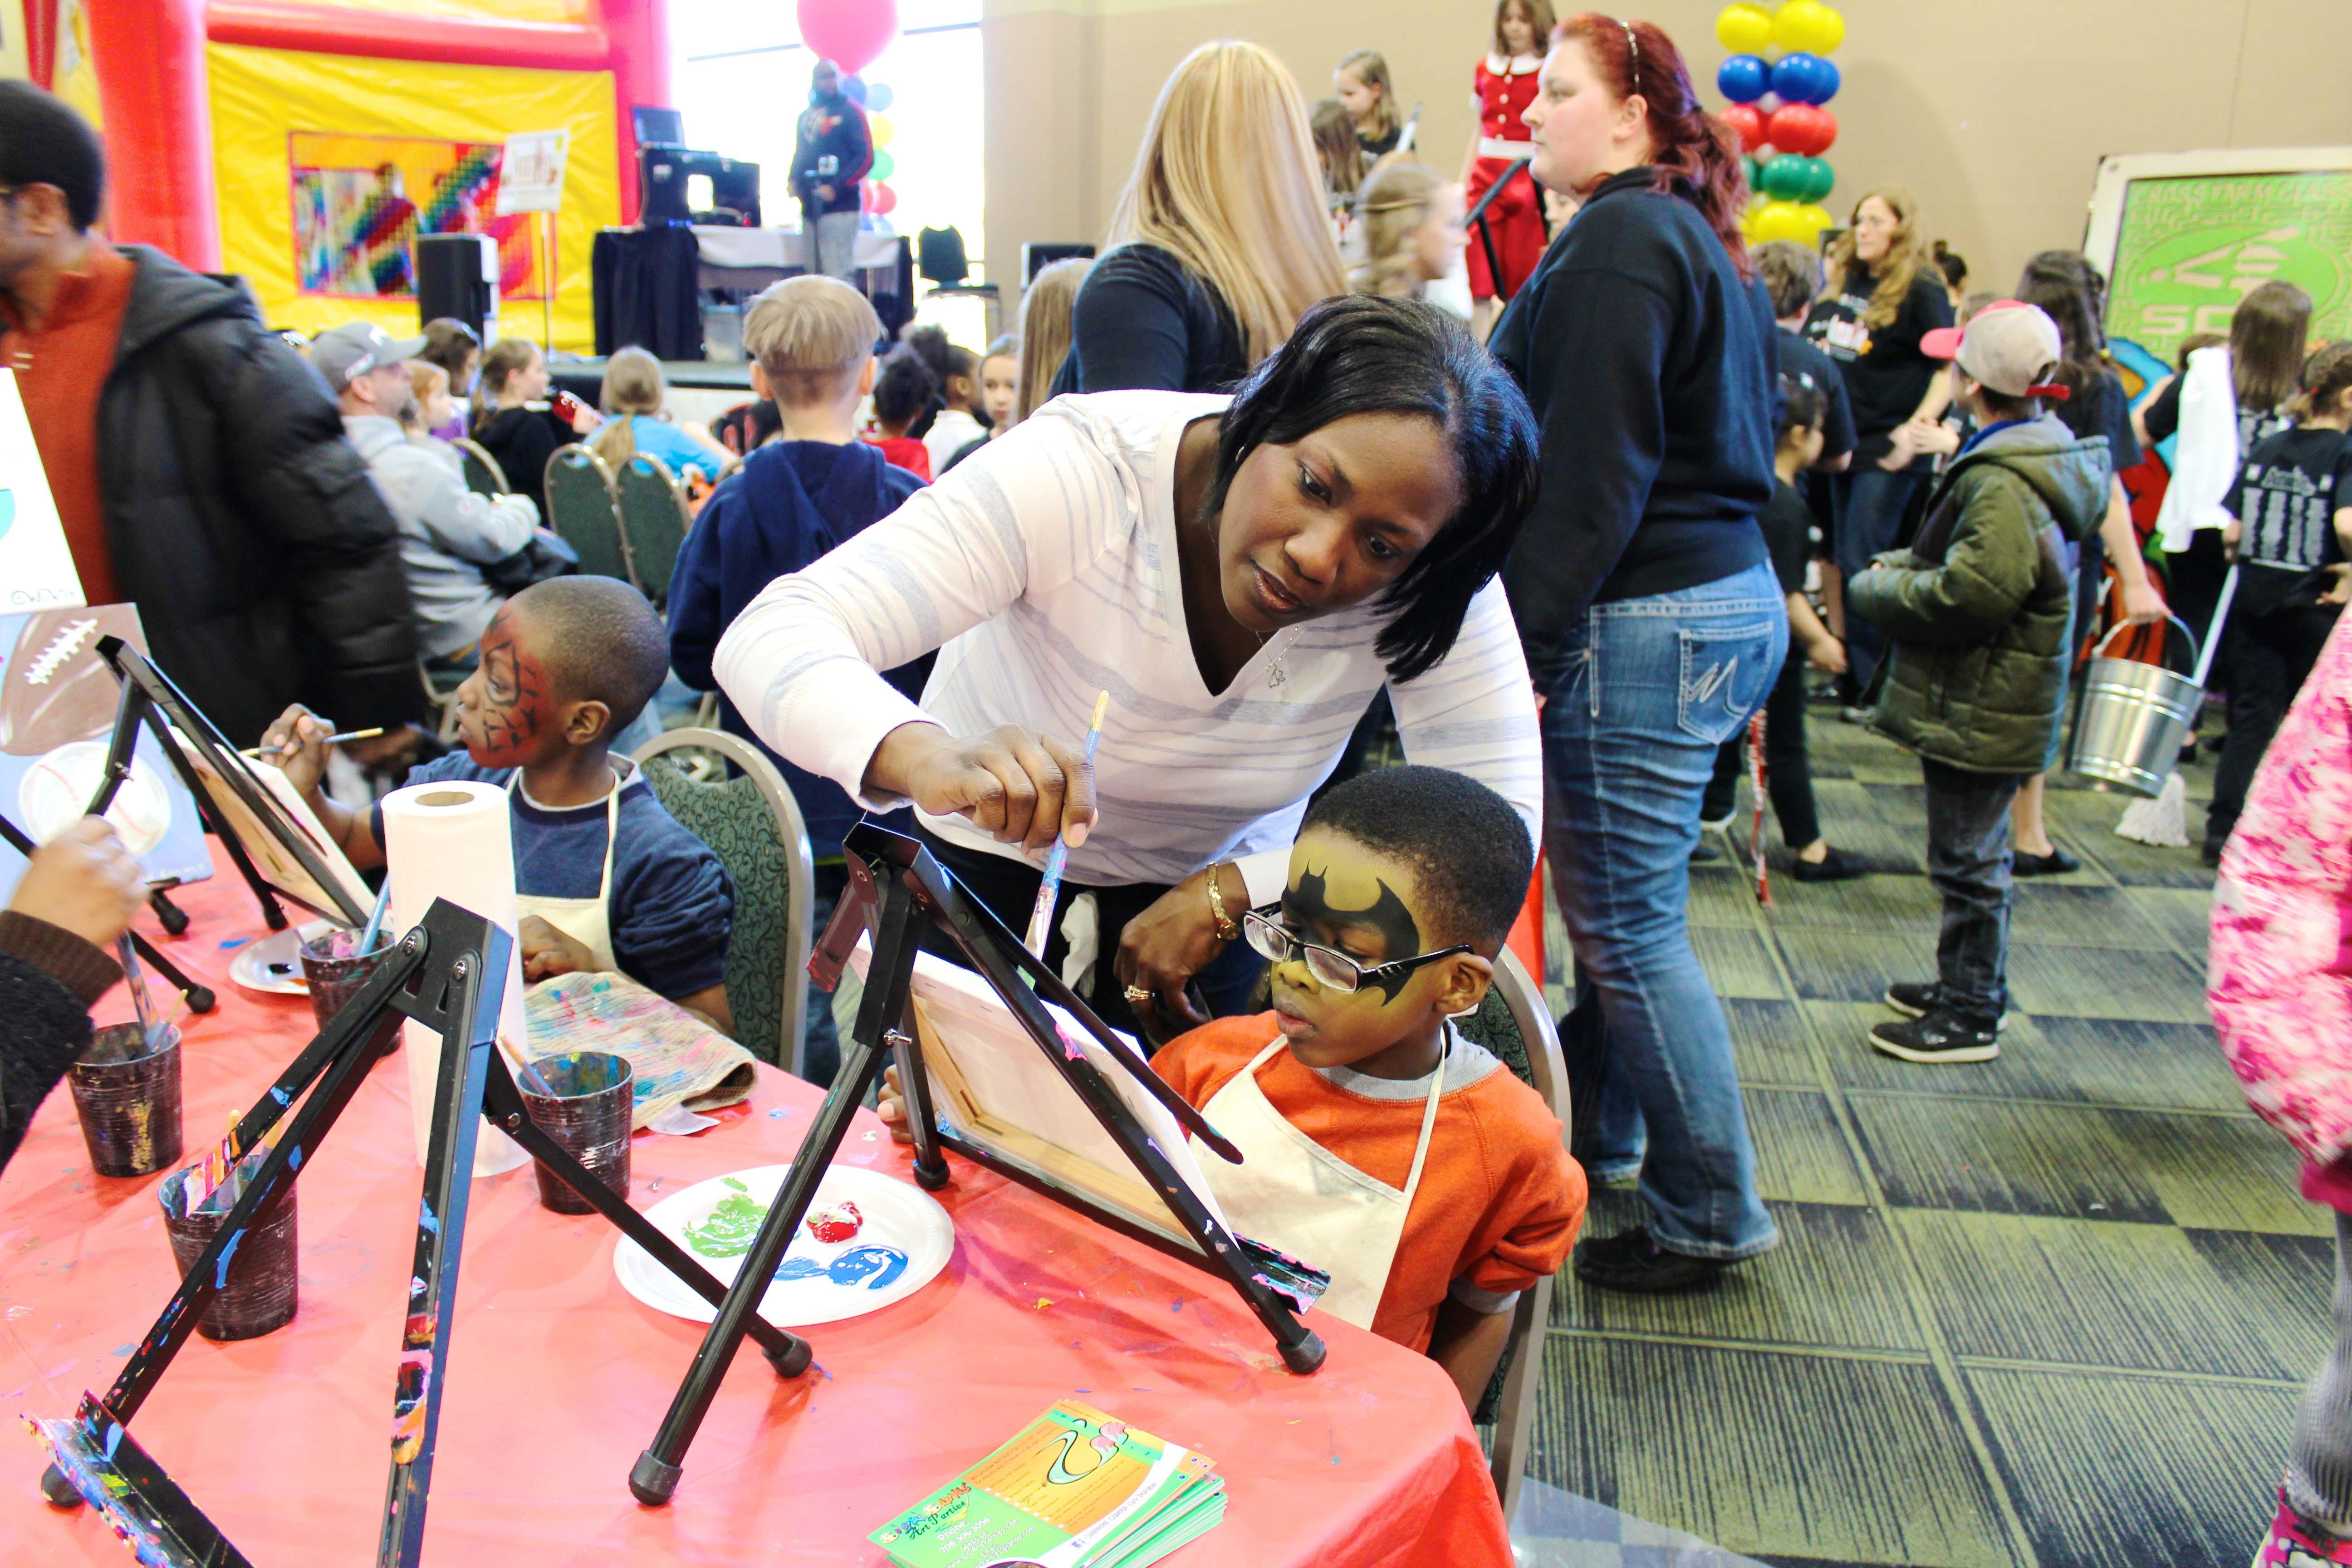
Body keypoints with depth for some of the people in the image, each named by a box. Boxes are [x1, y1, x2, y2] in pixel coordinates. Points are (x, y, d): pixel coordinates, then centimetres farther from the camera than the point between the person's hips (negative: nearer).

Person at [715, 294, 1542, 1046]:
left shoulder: (1424, 574, -27)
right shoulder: (1085, 472, -34)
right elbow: (769, 639, -38)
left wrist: (1226, 895, -33)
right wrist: (929, 758, -59)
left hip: (1227, 886, 2)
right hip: (994, 870, -1)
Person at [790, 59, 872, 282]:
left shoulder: (850, 111, 0)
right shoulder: (806, 115, 19)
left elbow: (866, 158, -8)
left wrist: (836, 188, -17)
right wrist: (794, 182, 7)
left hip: (840, 205, -6)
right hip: (810, 206, 7)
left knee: (838, 274, -12)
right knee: (814, 274, 5)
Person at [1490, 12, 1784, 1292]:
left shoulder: (1620, 241, -12)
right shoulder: (1698, 241, 19)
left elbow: (1590, 475, -19)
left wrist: (1527, 647, -18)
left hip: (1645, 623, -11)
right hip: (1732, 598, 11)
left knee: (1629, 930, -1)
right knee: (1615, 906, 19)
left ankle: (1708, 1215, 12)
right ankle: (1591, 1135, 34)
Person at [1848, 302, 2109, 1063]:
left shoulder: (2004, 485, -24)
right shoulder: (2037, 454, 11)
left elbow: (1970, 596, -29)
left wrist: (1876, 588, -14)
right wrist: (1907, 566, 5)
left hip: (1981, 710, -10)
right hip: (1987, 701, 10)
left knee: (1968, 859, 1)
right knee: (1970, 855, 21)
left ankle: (1971, 1018, 14)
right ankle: (1965, 983, 35)